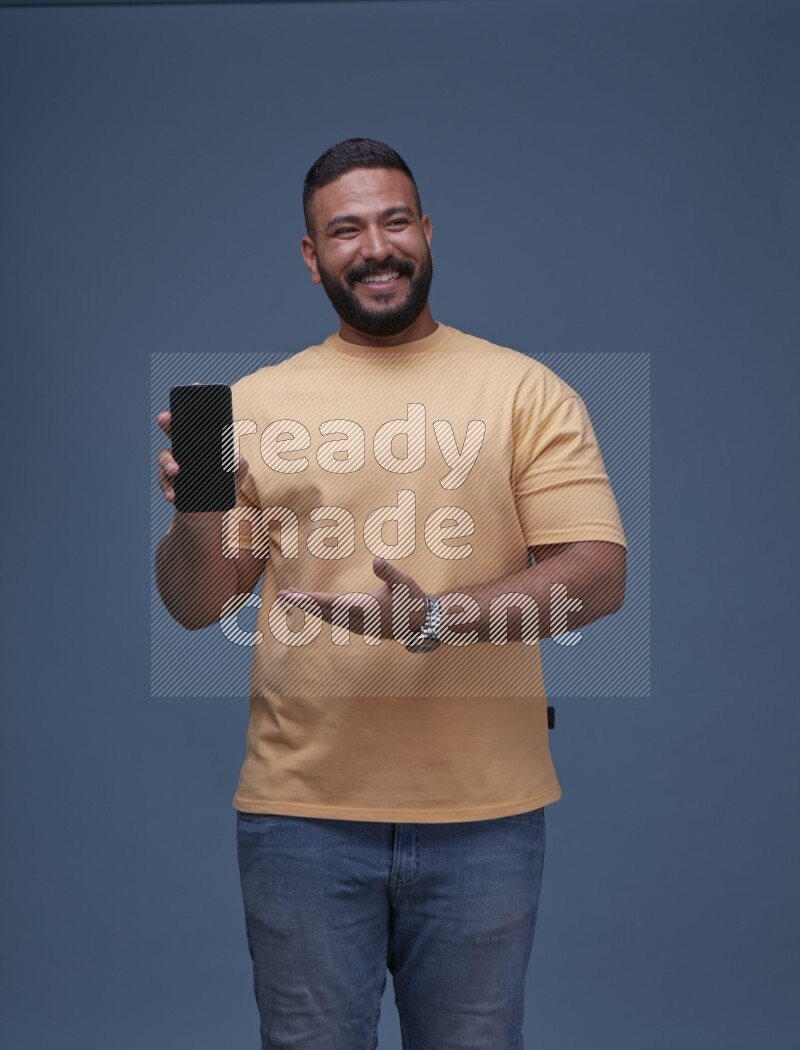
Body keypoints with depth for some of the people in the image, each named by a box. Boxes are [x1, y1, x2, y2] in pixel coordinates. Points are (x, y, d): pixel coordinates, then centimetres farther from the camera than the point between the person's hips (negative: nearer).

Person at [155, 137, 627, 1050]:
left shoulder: (527, 390, 0)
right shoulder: (254, 402, 5)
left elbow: (599, 575, -8)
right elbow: (197, 607, 7)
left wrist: (436, 617, -23)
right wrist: (200, 519, -15)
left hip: (485, 812, 0)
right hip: (301, 808, 1)